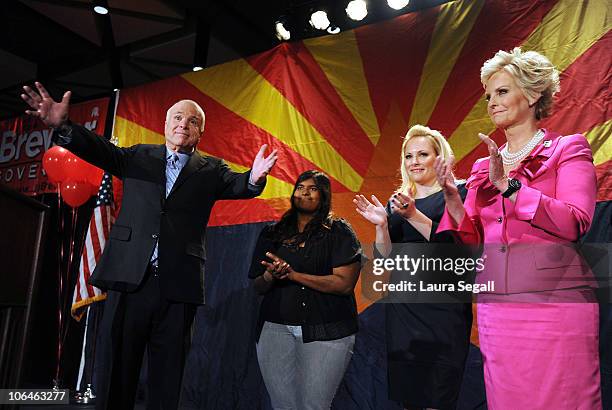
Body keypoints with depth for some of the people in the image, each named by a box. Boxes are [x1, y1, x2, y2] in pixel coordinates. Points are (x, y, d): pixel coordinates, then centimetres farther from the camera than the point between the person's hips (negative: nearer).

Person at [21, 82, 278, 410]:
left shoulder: (210, 170, 9)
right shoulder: (139, 157, 13)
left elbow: (237, 185, -8)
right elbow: (100, 150, -1)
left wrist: (255, 177, -32)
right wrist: (62, 125, -20)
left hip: (178, 286, 0)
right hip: (130, 279, 1)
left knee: (167, 377, 8)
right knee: (116, 373, 6)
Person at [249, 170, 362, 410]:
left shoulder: (338, 232, 1)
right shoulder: (272, 234, 13)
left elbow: (345, 283, -11)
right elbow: (257, 287, 13)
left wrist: (293, 274, -14)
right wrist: (271, 275, -10)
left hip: (326, 331, -3)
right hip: (275, 329, 3)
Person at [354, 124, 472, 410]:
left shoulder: (458, 193, 1)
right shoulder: (397, 202, 14)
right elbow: (387, 259, 10)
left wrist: (414, 216, -19)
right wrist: (381, 225, -7)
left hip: (444, 307, -4)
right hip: (403, 308, 4)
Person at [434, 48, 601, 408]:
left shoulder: (567, 149, 3)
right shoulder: (483, 167, 15)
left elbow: (575, 224, -13)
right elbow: (473, 241, 10)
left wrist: (508, 184, -17)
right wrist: (451, 196, -6)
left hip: (555, 303, -4)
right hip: (496, 308, 4)